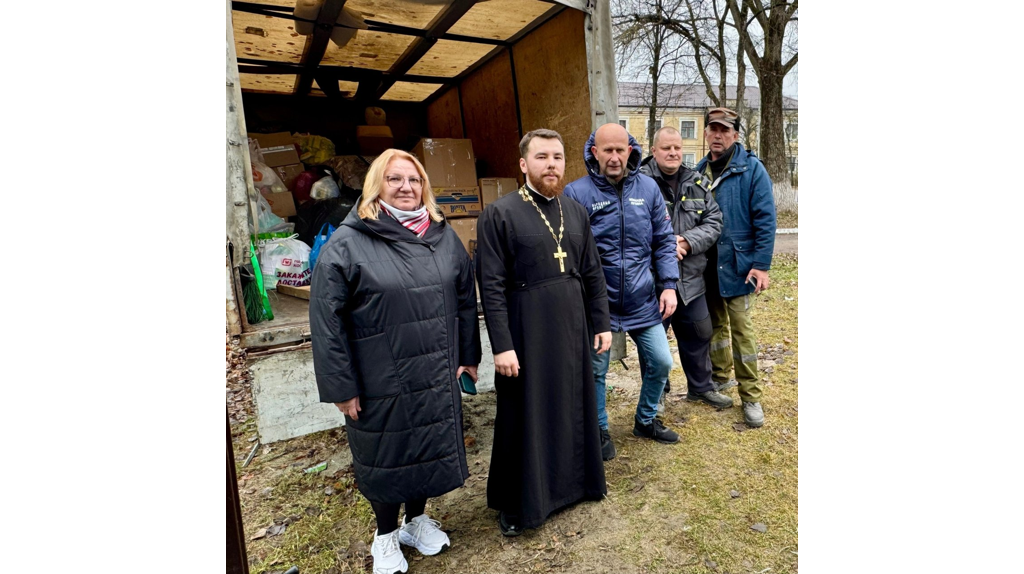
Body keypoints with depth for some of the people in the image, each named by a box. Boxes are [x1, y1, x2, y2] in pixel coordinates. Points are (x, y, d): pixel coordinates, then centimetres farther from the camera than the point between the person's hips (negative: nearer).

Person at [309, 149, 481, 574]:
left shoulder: (443, 236, 4)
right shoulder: (346, 244, -10)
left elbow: (465, 299, 9)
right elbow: (326, 319, -11)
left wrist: (468, 356, 9)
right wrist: (341, 386, -11)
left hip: (437, 378, 4)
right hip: (380, 383, -4)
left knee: (431, 449, 18)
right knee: (385, 457, 14)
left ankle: (417, 520, 45)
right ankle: (385, 535, 41)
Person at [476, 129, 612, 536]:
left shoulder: (575, 213, 8)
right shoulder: (499, 214, -9)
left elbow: (593, 274, 12)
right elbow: (491, 287, -13)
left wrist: (601, 323, 9)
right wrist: (502, 345, -16)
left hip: (573, 332, 5)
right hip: (526, 335, -5)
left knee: (575, 408, 17)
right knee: (525, 416, 8)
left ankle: (573, 481, 42)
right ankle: (515, 503, 30)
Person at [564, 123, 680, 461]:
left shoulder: (647, 188, 2)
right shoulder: (577, 193, -10)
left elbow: (664, 240, 8)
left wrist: (668, 285, 0)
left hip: (643, 300, 4)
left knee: (661, 362, 12)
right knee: (595, 371, 10)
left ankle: (646, 420, 39)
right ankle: (599, 431, 34)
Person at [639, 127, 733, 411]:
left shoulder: (696, 183, 7)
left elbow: (714, 221, 5)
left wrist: (687, 241, -12)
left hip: (690, 278, 6)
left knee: (699, 332, 18)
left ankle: (700, 387, 40)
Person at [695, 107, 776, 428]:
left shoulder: (751, 169, -7)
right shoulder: (700, 171, 8)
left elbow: (765, 218, -10)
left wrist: (761, 265, -15)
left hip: (737, 264, -5)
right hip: (706, 265, 5)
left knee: (741, 328, 0)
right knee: (715, 323, 17)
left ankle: (750, 397, 13)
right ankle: (719, 376, 35)